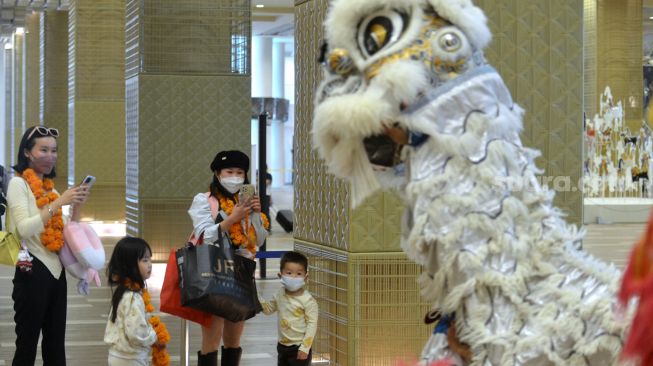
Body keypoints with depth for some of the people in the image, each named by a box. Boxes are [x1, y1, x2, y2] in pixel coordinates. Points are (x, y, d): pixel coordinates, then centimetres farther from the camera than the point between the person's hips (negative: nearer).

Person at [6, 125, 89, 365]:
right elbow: (24, 229, -19)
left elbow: (65, 235, 15)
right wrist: (58, 203, -22)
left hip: (56, 272, 7)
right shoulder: (18, 184, -6)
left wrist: (77, 207, 0)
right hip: (32, 273, -7)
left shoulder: (50, 187, 14)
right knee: (27, 342, -2)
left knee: (56, 344, 10)